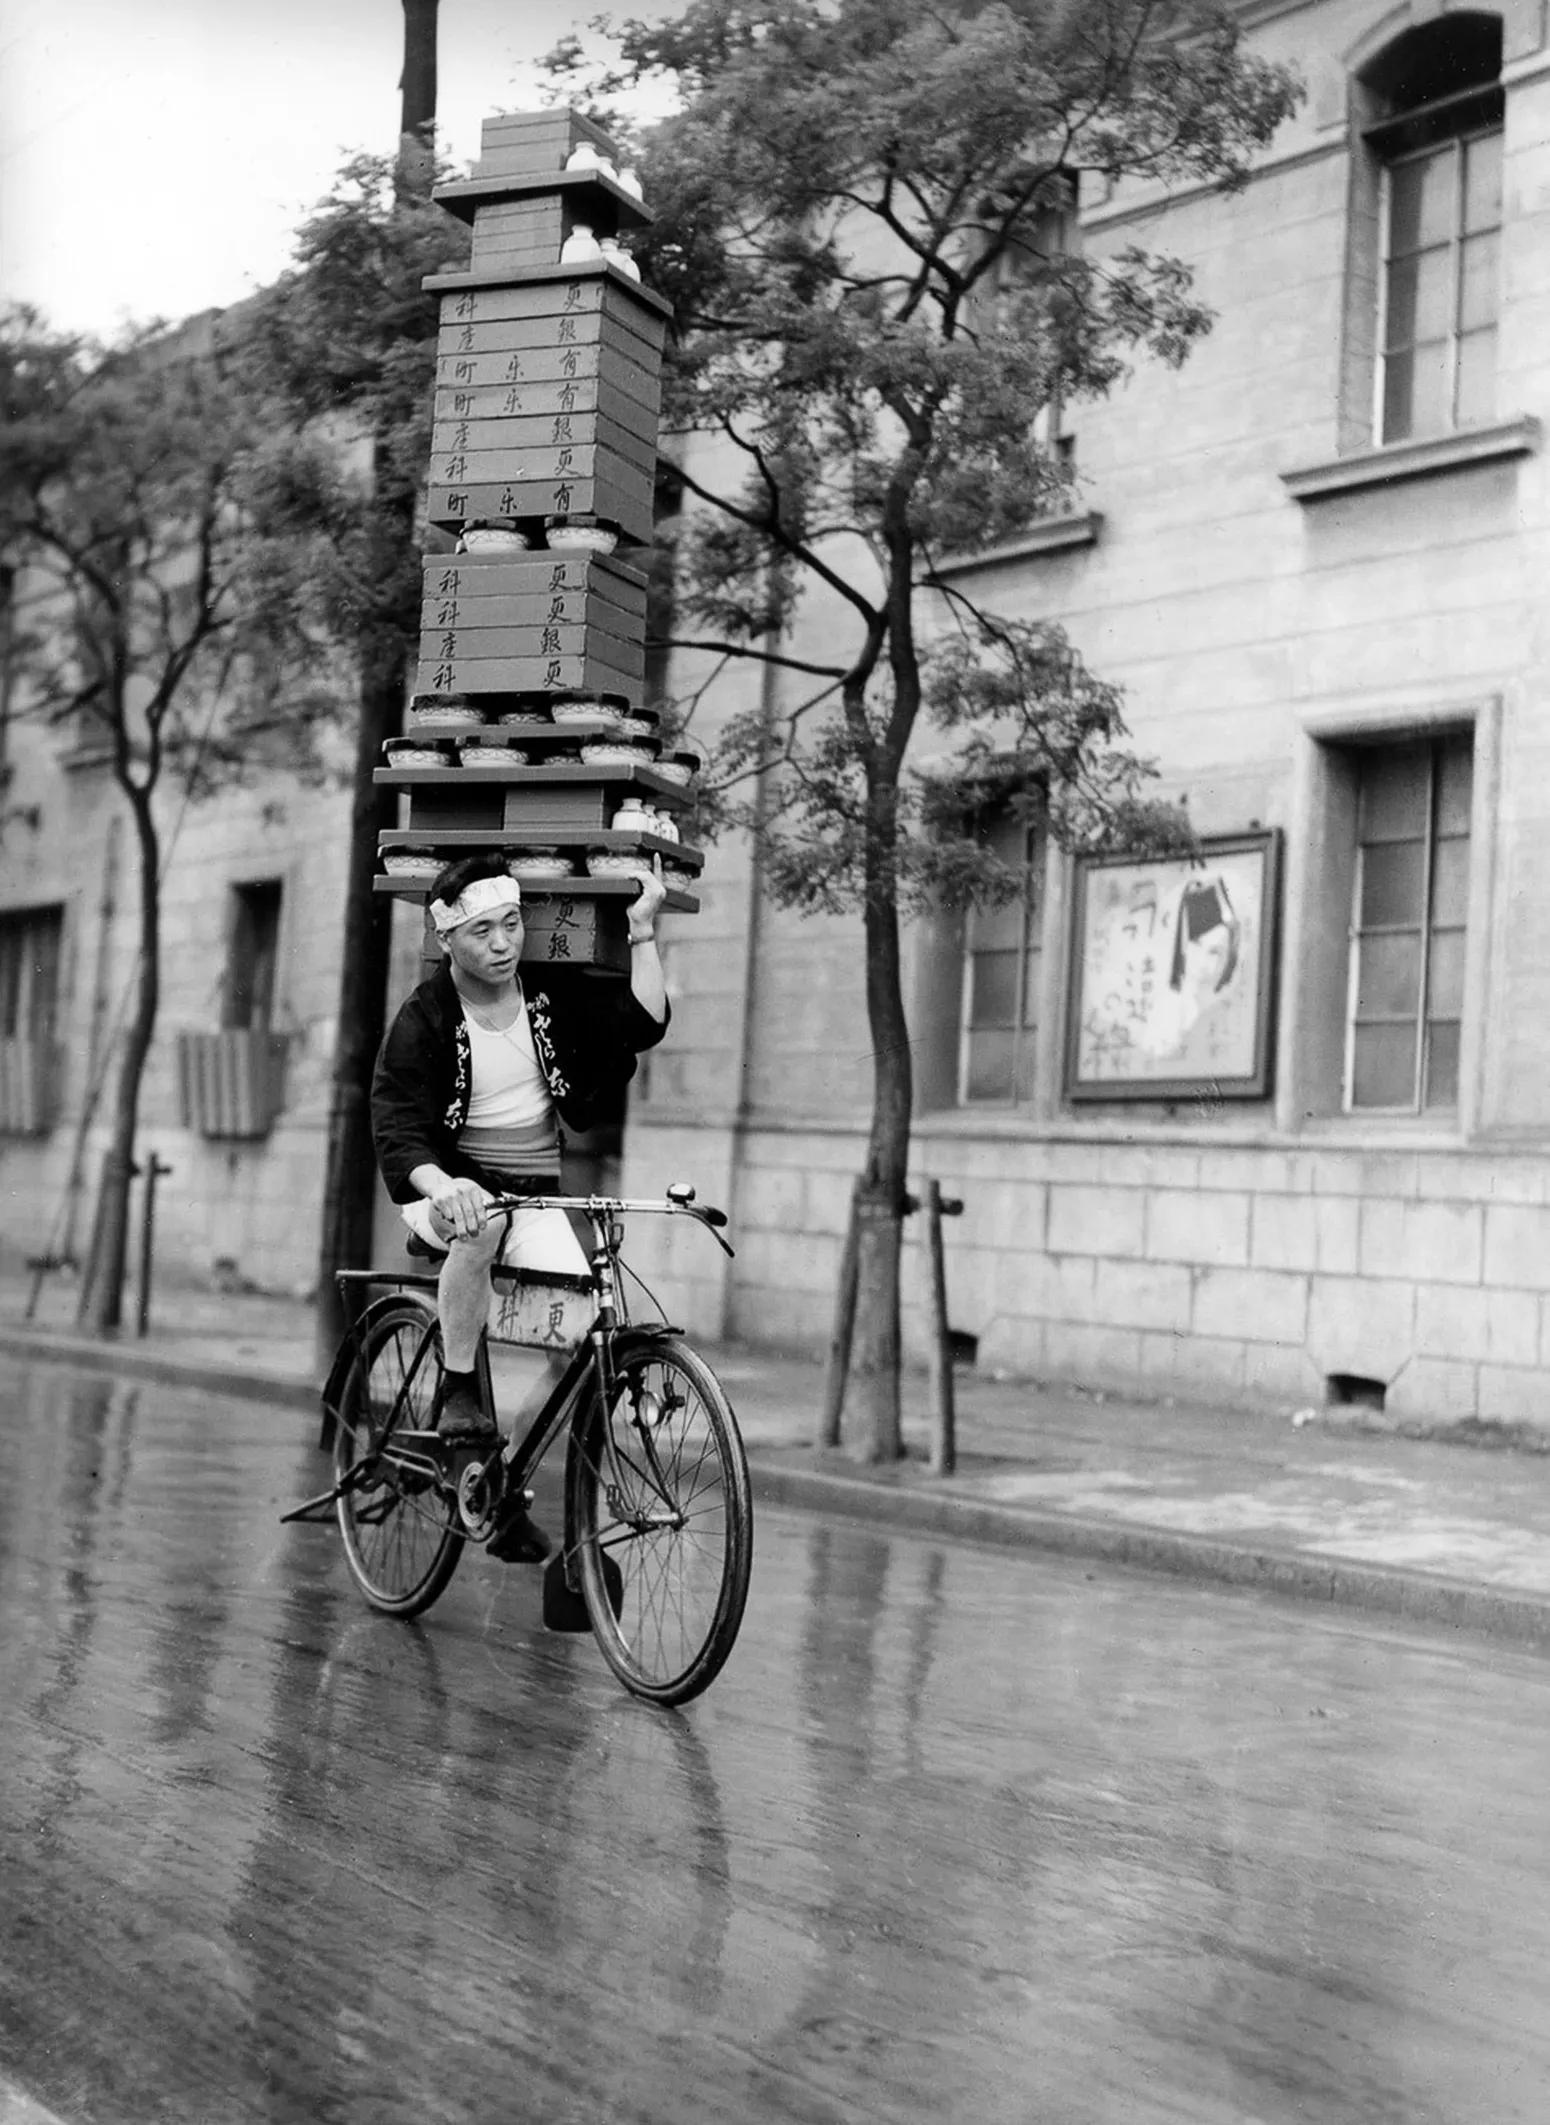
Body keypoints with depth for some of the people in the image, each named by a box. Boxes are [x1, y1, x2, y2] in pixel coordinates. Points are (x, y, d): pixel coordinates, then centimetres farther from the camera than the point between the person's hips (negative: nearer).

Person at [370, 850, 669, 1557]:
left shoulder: (554, 993, 3)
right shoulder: (423, 1021, -9)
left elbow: (644, 1022, -7)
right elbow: (397, 1134, -19)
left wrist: (642, 930, -12)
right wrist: (441, 1186, -39)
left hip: (537, 1196, 3)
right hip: (451, 1190, -3)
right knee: (480, 1225, -41)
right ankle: (456, 1390, -20)